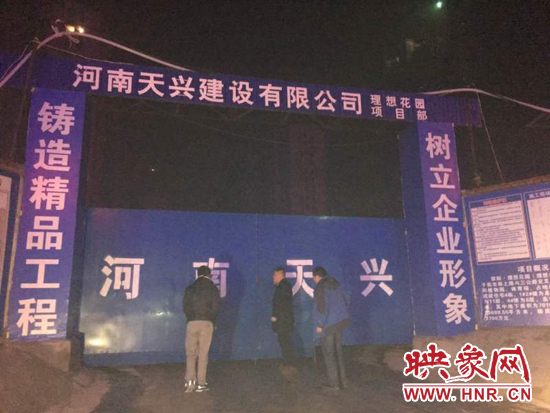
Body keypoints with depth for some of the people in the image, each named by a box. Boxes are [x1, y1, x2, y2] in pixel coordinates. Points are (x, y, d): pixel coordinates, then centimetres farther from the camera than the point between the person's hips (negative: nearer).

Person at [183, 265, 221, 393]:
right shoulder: (213, 289, 2)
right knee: (203, 354, 5)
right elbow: (216, 308, 0)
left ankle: (190, 380, -4)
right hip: (207, 323, -1)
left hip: (192, 323, 1)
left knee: (191, 353, 10)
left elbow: (185, 307, 4)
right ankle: (201, 383, 7)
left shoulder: (190, 289, 6)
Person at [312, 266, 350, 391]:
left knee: (328, 353, 4)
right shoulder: (335, 284, 8)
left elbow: (322, 308, -24)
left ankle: (334, 383, 11)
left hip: (328, 324, -8)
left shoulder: (321, 288, -19)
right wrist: (344, 318, 20)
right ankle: (343, 379, 24)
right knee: (338, 350, 18)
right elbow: (343, 303, 13)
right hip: (339, 322, 8)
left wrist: (319, 325, -16)